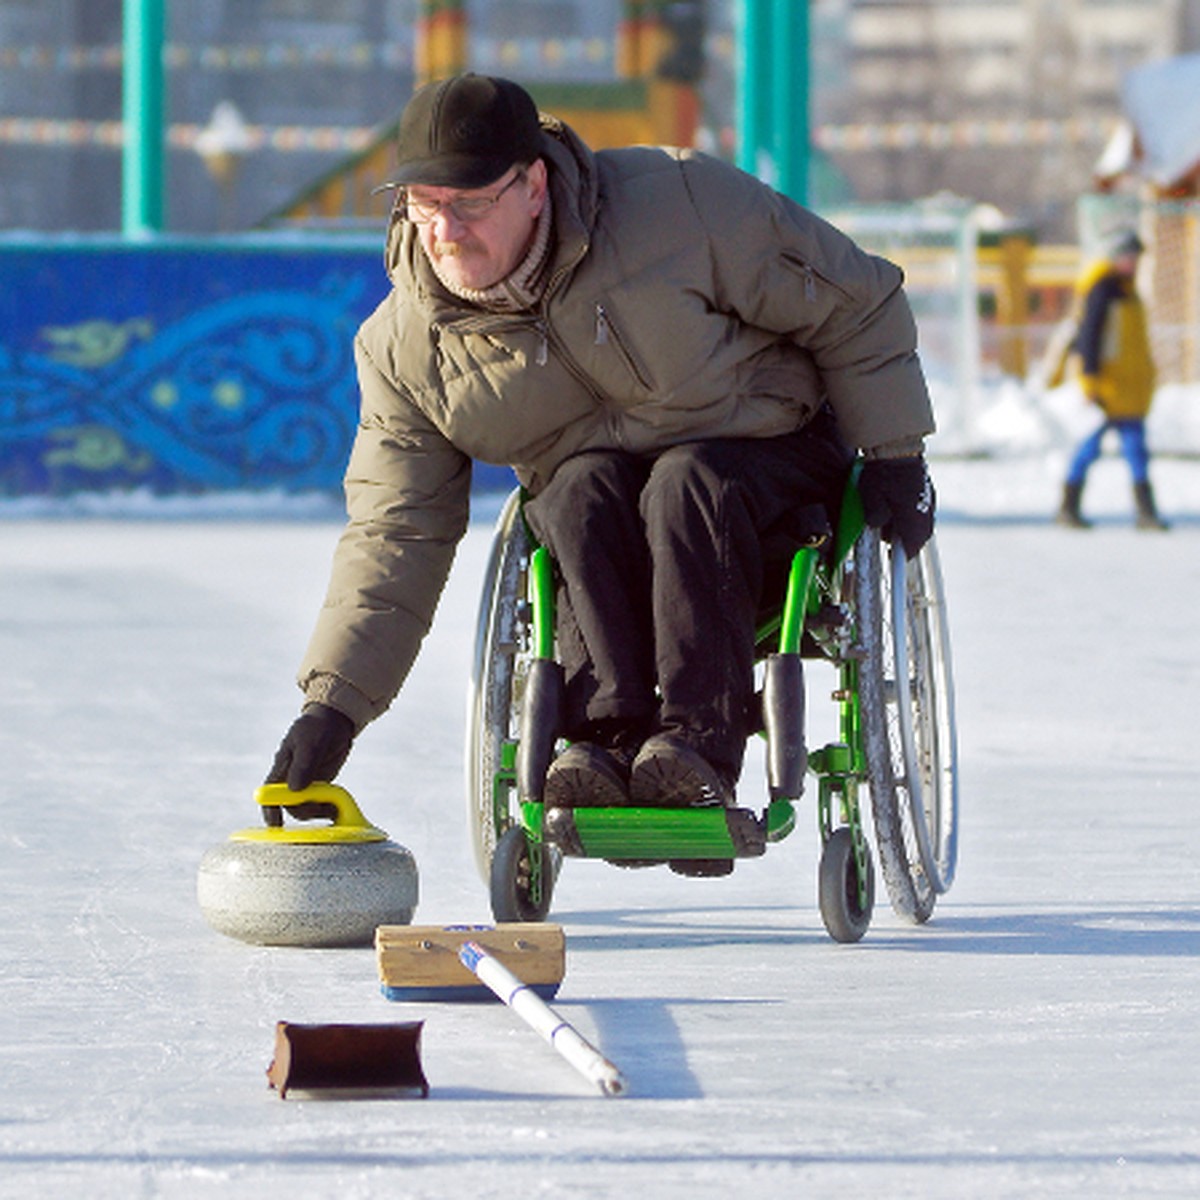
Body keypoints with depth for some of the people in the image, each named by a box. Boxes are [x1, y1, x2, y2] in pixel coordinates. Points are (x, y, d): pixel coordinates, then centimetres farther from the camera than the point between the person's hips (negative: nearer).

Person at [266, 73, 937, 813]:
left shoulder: (676, 205, -19)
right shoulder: (405, 347, -9)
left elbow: (853, 303, -7)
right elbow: (393, 535, -7)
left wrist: (895, 455, -7)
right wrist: (334, 704, -17)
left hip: (765, 454, -2)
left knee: (686, 485, -34)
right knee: (583, 491, -31)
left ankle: (699, 745, -44)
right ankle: (611, 734, -39)